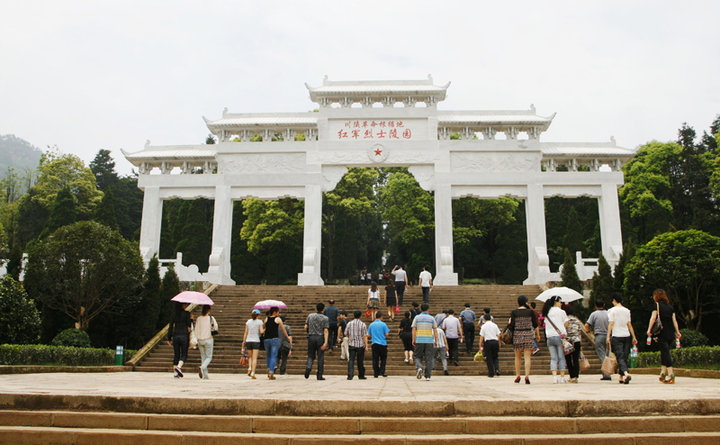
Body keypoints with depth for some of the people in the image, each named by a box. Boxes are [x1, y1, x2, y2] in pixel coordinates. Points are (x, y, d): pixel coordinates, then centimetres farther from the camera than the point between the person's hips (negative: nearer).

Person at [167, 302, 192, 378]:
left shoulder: (174, 313, 6)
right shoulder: (186, 313, -6)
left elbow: (170, 326, 6)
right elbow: (189, 325, -8)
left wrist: (169, 338, 11)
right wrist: (191, 319, 10)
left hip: (175, 335, 4)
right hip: (184, 335, -4)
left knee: (176, 355, 9)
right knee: (184, 354, 4)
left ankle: (175, 373, 6)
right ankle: (179, 366, -20)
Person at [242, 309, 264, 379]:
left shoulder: (248, 322, 8)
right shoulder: (259, 321, -1)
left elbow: (246, 332, 6)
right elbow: (261, 331, -10)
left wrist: (244, 342, 10)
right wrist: (265, 328, 11)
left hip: (248, 341, 3)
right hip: (256, 341, -3)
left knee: (250, 357, 20)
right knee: (254, 358, -1)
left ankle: (249, 368, -2)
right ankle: (252, 373, -9)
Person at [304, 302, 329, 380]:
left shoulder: (310, 316, 6)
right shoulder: (325, 318, -1)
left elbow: (305, 328, 6)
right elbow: (325, 331, -9)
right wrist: (325, 342, -14)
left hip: (311, 337, 2)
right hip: (320, 338, -2)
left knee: (311, 356, 12)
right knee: (320, 357, 5)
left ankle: (308, 367, -18)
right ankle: (319, 375, 7)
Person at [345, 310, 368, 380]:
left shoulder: (349, 324, 1)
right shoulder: (363, 324, -4)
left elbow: (345, 333, 6)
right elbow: (365, 336, -6)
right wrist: (366, 346, -4)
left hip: (351, 344, 1)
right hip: (360, 345, -1)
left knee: (351, 360, -1)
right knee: (360, 361, 10)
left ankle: (350, 375, -13)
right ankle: (361, 376, 19)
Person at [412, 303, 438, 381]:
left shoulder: (417, 318, 3)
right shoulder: (431, 318, 5)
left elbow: (414, 330, -1)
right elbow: (435, 331, 5)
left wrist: (413, 340, 2)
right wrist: (436, 341, 10)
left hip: (419, 340, 0)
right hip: (429, 340, 0)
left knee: (418, 357, 11)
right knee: (429, 358, 5)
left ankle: (419, 368, -17)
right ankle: (427, 376, 4)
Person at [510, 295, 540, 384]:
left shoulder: (514, 312, -3)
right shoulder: (530, 311, -1)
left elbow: (512, 326, -7)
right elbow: (535, 325, 4)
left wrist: (509, 322, 15)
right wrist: (538, 334, 18)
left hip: (517, 335, 0)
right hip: (528, 335, 0)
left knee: (517, 357, 13)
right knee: (527, 357, 0)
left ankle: (517, 376, 17)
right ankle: (527, 376, -12)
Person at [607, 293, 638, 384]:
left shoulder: (612, 310, -4)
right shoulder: (627, 310, 9)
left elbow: (611, 324, -9)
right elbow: (629, 325, 8)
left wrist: (608, 337, -9)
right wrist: (634, 337, 11)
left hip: (616, 336, -5)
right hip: (627, 336, 5)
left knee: (620, 357, -9)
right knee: (624, 357, 10)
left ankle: (626, 373, -31)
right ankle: (621, 377, 14)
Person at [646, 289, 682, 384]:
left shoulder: (657, 304, -3)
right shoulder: (670, 306, 13)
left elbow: (653, 317, -11)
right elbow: (674, 320, 9)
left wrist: (649, 329, -12)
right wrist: (677, 332, 10)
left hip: (661, 332, -5)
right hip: (670, 333, 5)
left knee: (665, 352, -6)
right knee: (665, 352, 14)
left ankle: (670, 373, -15)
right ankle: (663, 372, 12)